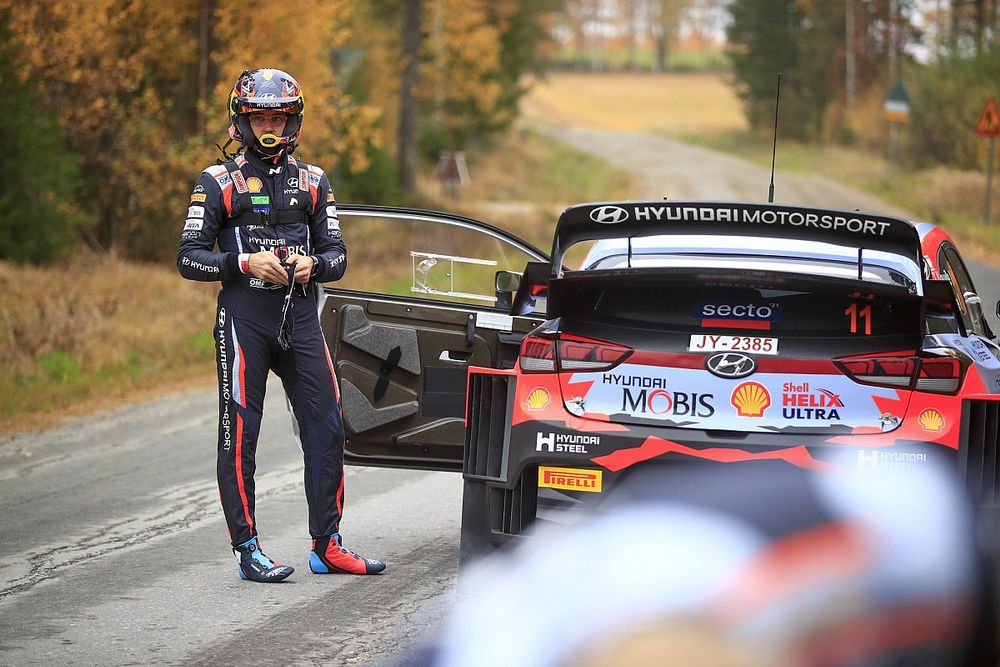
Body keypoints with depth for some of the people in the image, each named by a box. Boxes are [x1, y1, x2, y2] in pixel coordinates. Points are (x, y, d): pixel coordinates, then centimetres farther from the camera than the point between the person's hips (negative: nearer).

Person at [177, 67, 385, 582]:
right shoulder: (218, 182, 1)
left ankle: (327, 546, 8)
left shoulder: (312, 181, 13)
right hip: (244, 320, -4)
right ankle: (247, 551, 1)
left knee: (326, 431, 0)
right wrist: (245, 262, -17)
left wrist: (312, 264, -10)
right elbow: (189, 258, -3)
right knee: (240, 435, -4)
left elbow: (337, 255, 12)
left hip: (301, 317, 4)